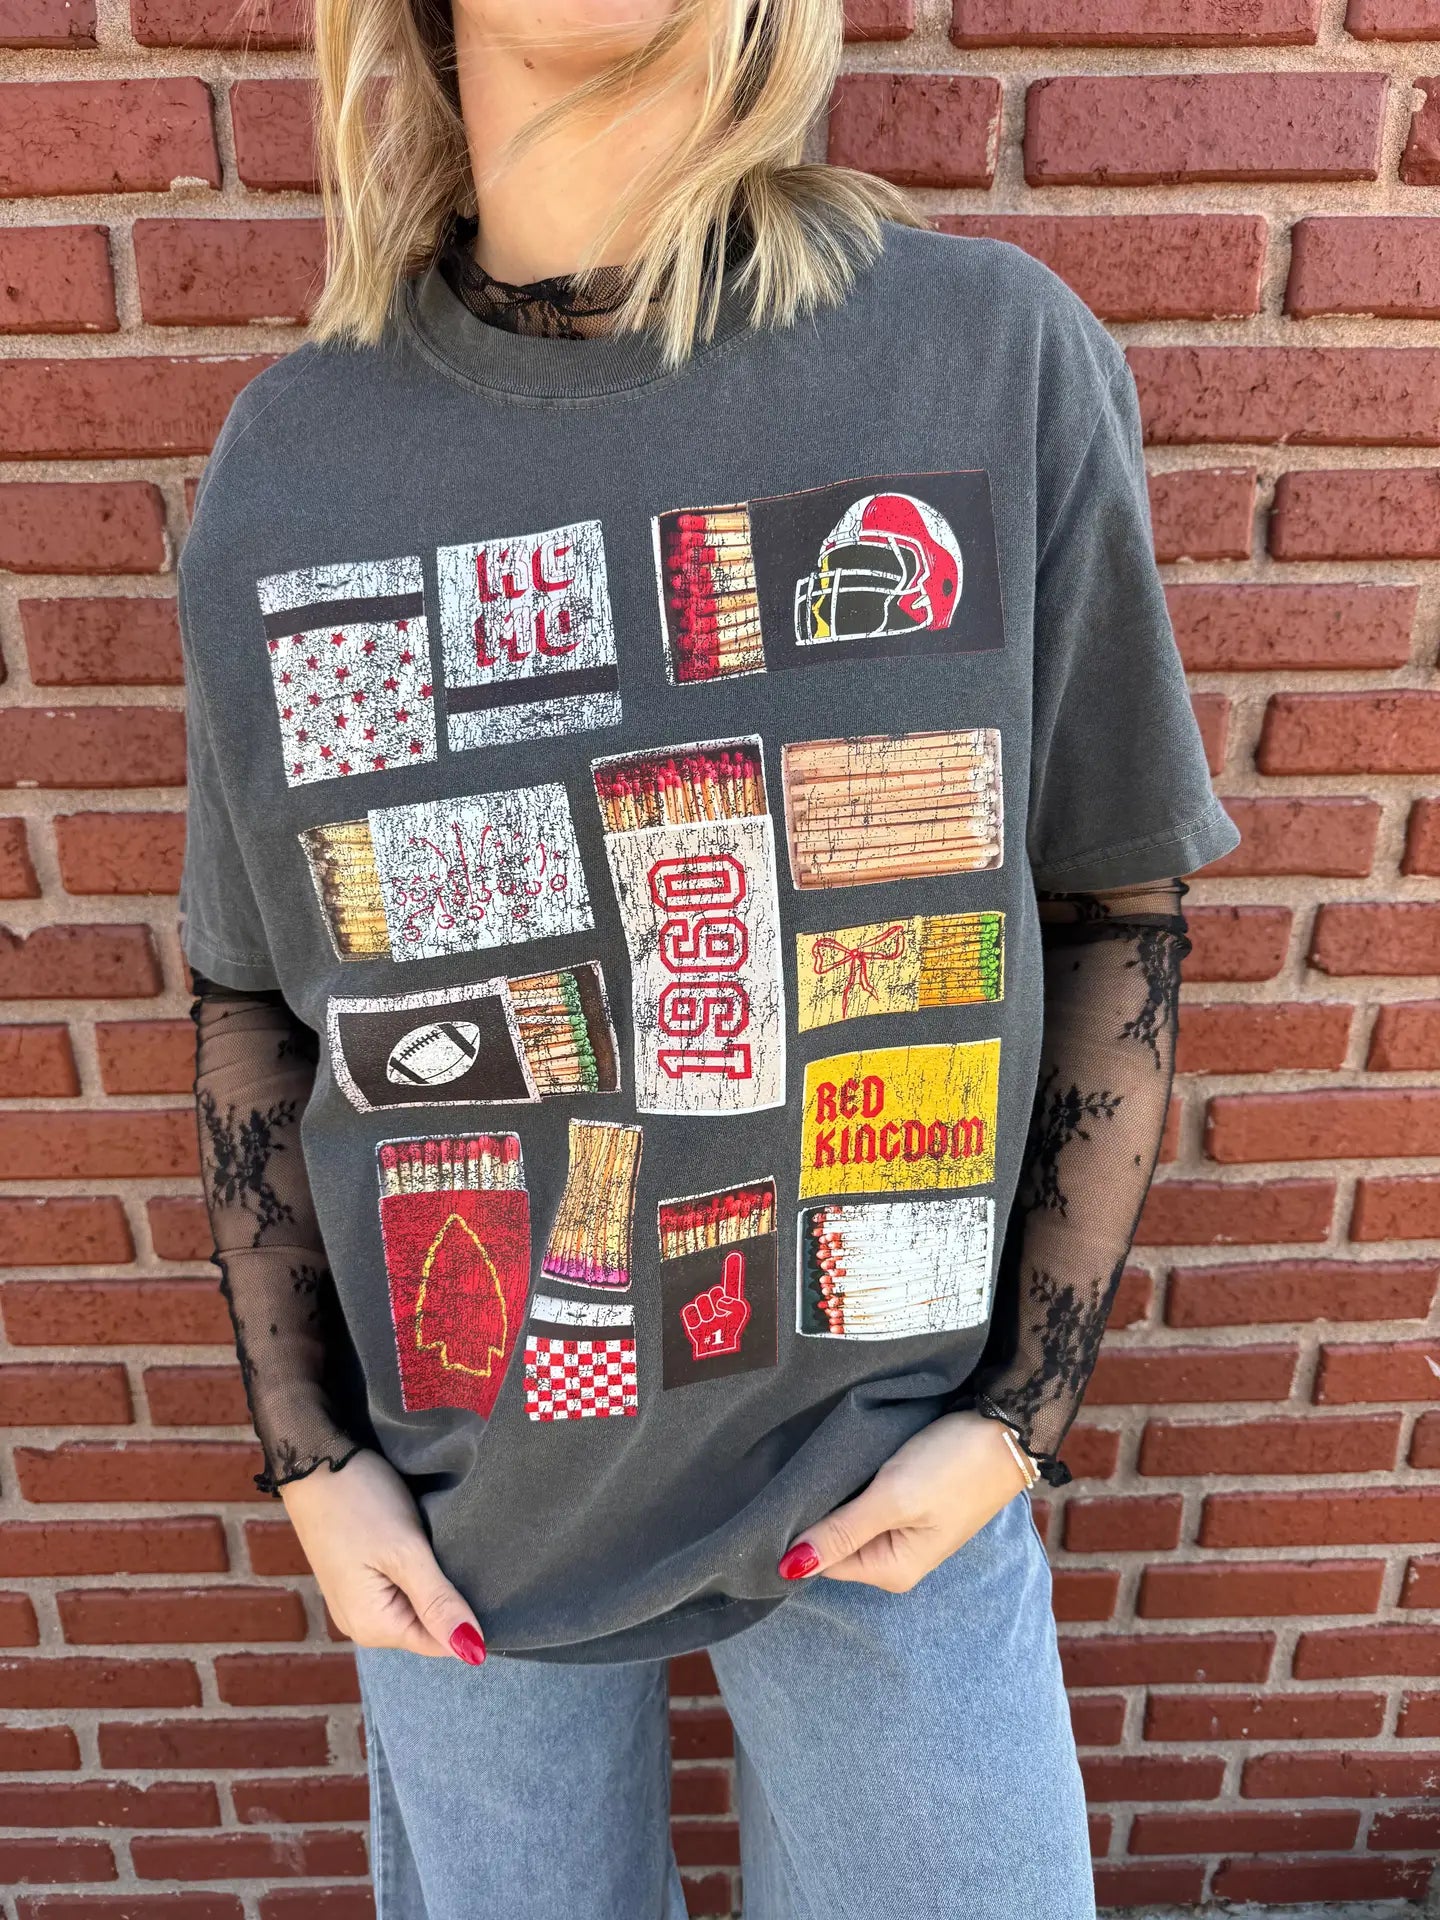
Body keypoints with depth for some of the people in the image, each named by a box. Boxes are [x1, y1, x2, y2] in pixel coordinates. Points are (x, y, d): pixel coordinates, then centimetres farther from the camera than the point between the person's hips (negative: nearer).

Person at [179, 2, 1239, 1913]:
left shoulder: (1002, 356, -11)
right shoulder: (287, 456, -7)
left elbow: (1118, 911, -4)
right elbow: (253, 998, 2)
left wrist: (1025, 1404, -6)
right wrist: (307, 1453, 1)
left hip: (892, 1467, 0)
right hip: (461, 1489, 2)